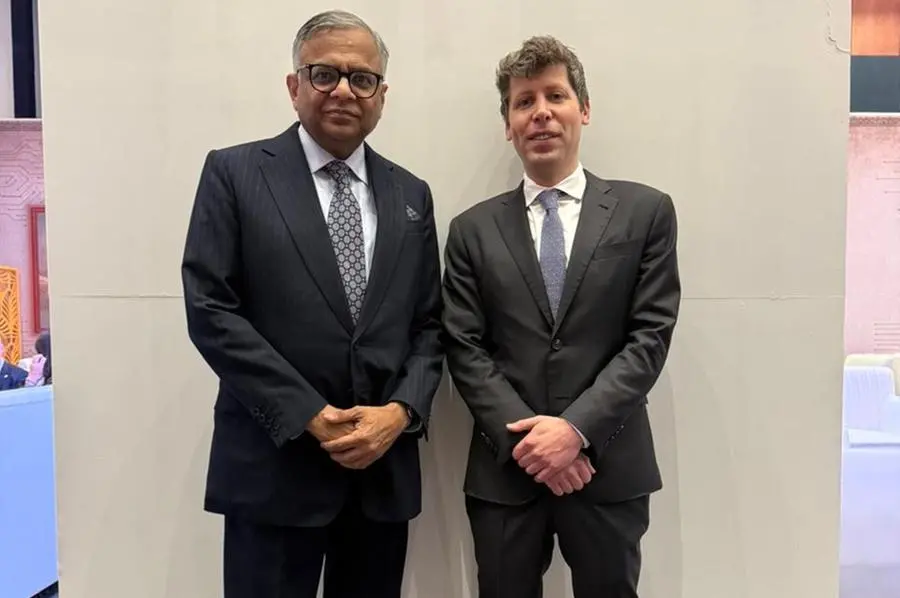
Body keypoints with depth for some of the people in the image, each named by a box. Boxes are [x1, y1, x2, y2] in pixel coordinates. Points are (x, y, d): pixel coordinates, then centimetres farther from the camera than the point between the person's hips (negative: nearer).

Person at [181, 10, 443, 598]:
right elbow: (210, 311, -8)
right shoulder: (234, 173, -1)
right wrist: (312, 416, -13)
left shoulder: (411, 194, 10)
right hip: (274, 465, -3)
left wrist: (401, 411, -8)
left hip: (385, 468, 4)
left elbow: (429, 325, 8)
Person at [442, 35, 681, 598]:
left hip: (609, 466, 0)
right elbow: (465, 349, -1)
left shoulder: (645, 211, 1)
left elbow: (650, 336, -5)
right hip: (504, 470, 1)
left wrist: (577, 428, -14)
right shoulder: (474, 229, 4)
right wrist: (524, 436, -12)